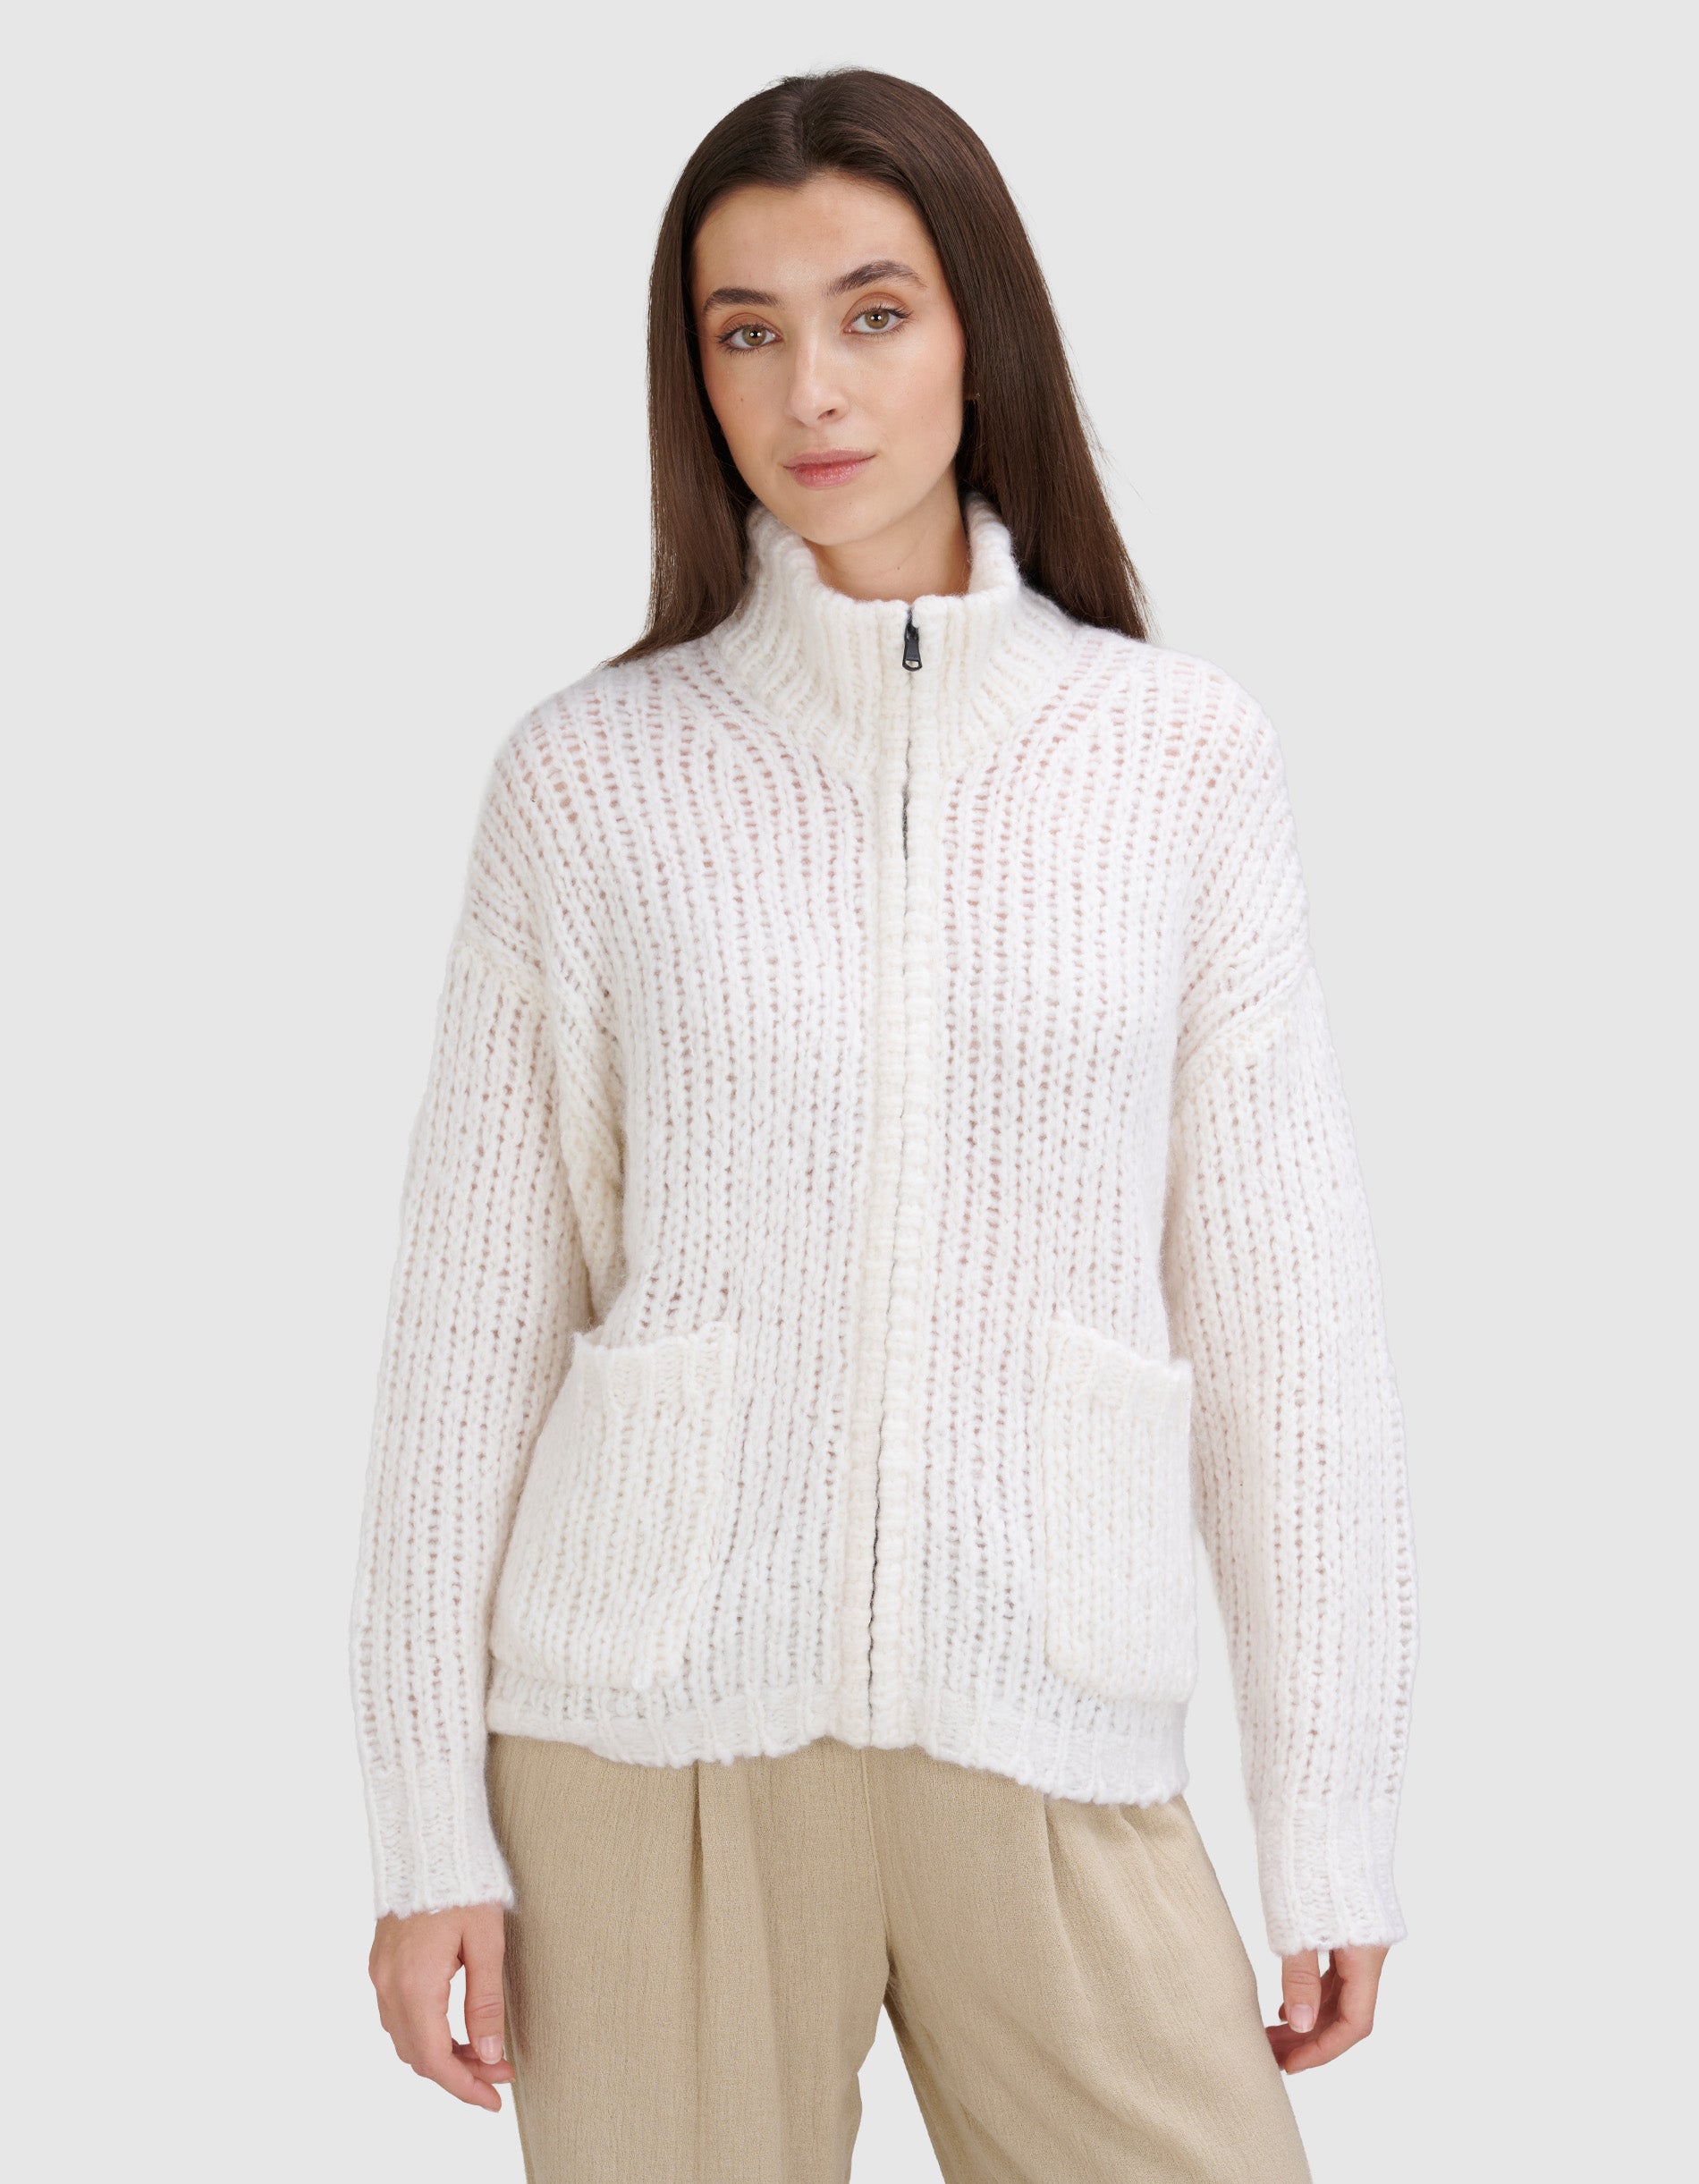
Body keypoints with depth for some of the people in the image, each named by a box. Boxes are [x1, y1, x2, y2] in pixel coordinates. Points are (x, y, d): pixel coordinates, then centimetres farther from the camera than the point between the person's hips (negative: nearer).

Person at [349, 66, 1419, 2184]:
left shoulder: (1180, 755, 1)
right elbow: (472, 1312, 2)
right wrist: (429, 1824, 1)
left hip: (1046, 1744, 0)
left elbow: (1286, 1306, 2)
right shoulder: (589, 772, 0)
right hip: (655, 1725, 0)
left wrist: (1332, 1818, 1)